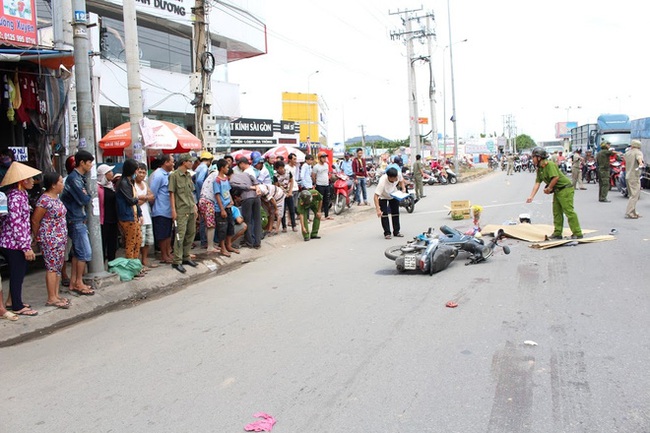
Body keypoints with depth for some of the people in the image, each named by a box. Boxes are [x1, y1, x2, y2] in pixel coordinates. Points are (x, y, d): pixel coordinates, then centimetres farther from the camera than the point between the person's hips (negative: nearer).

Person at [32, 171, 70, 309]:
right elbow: (35, 220, -13)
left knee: (58, 266, 12)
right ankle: (51, 298, 3)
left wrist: (64, 237, 14)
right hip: (50, 240, -9)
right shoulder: (44, 200, -18)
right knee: (52, 267, -4)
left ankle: (56, 295, 19)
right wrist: (38, 237, -2)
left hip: (60, 238, 9)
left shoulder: (56, 198, 10)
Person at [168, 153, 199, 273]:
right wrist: (173, 210, -13)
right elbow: (171, 193, -9)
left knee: (191, 233, 12)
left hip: (191, 210, 8)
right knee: (180, 235, -8)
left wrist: (195, 207, 16)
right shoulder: (174, 175, -8)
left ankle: (186, 257, 25)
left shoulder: (189, 175, 14)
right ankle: (177, 261, -4)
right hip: (181, 211, -8)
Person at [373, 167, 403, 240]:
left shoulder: (398, 176, -31)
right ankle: (387, 233, 0)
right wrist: (378, 210, -51)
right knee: (384, 214, -10)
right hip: (383, 196, -5)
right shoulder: (382, 181, -43)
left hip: (393, 195, 5)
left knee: (396, 212, 7)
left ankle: (396, 232, 17)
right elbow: (376, 196, -44)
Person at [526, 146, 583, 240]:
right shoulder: (539, 169, 10)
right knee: (556, 212, 11)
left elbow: (556, 177, -28)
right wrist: (531, 196, -1)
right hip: (557, 190, 10)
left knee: (569, 211, -11)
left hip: (565, 188, -10)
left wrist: (548, 188, -16)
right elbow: (537, 183, 7)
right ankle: (557, 233, 18)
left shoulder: (549, 164, -19)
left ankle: (577, 233, -7)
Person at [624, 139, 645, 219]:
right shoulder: (638, 152, -9)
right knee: (634, 195, -9)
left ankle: (633, 213, 21)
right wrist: (641, 163, -53)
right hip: (634, 177, -8)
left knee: (631, 195, 15)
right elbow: (639, 157, -32)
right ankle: (629, 213, -15)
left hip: (627, 176, 8)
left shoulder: (627, 153, 13)